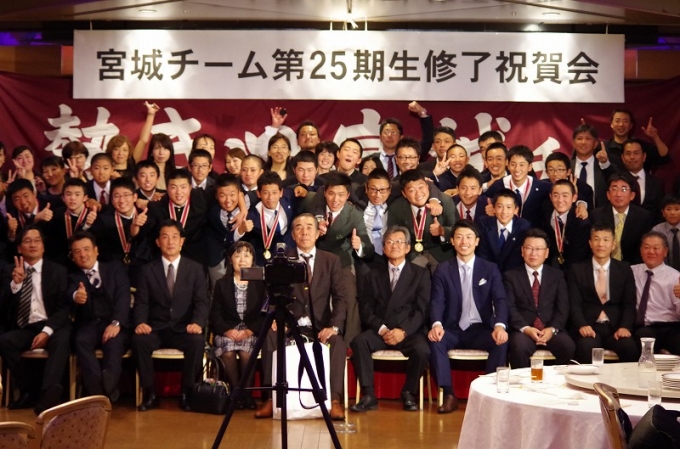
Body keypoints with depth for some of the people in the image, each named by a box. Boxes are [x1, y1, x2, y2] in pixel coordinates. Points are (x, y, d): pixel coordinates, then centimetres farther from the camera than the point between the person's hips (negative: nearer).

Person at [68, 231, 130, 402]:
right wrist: (75, 297, -36)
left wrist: (116, 323, -20)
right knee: (81, 340, -34)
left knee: (114, 342, -37)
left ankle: (107, 393, -41)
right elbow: (69, 294, -7)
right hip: (89, 325, 1)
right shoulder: (73, 277, 18)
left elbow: (123, 297, 0)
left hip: (114, 324, -1)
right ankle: (97, 394, -41)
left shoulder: (116, 269, 15)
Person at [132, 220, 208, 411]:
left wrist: (197, 322, -22)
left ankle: (187, 394, -17)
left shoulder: (195, 269, 9)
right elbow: (141, 303, 1)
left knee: (197, 341, -33)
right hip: (156, 329, 1)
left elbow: (201, 302, -1)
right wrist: (140, 323, -21)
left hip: (184, 329, -1)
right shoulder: (147, 270, 10)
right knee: (138, 340, -31)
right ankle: (150, 394, -18)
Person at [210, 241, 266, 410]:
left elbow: (264, 313, 1)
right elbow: (215, 313, 5)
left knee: (245, 351, -32)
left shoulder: (260, 284, 10)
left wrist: (250, 331, -15)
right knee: (228, 352, -31)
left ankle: (247, 393, -14)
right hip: (227, 330, 1)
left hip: (252, 331, -1)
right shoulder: (221, 284, 12)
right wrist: (227, 330, -15)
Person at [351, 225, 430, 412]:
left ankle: (408, 393, -7)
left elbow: (422, 309, 0)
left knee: (422, 350, -32)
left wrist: (403, 331, -16)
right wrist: (382, 329, -12)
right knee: (358, 342, -29)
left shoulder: (420, 274, 11)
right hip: (379, 331, 2)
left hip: (409, 331, -1)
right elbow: (366, 307, 7)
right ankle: (368, 395, -24)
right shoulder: (374, 275, 18)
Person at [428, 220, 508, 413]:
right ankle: (449, 395, -25)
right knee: (434, 339, -31)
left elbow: (500, 300, -4)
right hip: (453, 330, 0)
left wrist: (500, 325, -26)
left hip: (481, 330, 0)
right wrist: (436, 324, -26)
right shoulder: (442, 270, 8)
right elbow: (437, 301, -4)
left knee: (501, 341, -31)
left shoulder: (490, 269, 8)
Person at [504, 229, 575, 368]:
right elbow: (510, 308, -1)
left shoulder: (557, 275, 16)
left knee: (568, 346, -29)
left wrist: (552, 329, -11)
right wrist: (525, 329, -17)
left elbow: (563, 307, 7)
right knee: (519, 346, -35)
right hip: (523, 330, -2)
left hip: (551, 329, 2)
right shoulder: (510, 276, 10)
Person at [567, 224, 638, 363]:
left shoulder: (624, 270, 14)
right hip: (588, 327, -1)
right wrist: (582, 325, -18)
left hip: (615, 327, 1)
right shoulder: (577, 270, 10)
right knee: (587, 347, -34)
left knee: (630, 347, -30)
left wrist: (625, 327, -11)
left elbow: (629, 303, 7)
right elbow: (574, 304, 1)